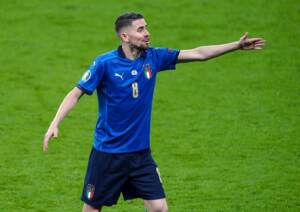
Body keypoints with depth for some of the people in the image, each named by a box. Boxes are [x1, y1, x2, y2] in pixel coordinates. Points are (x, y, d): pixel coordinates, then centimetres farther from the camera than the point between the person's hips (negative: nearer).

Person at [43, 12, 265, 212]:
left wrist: (237, 45, -2)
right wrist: (55, 124, -22)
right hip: (107, 153, -4)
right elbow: (75, 94, -10)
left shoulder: (153, 57, 0)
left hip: (140, 153, 4)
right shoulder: (104, 63, -12)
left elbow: (198, 53, 3)